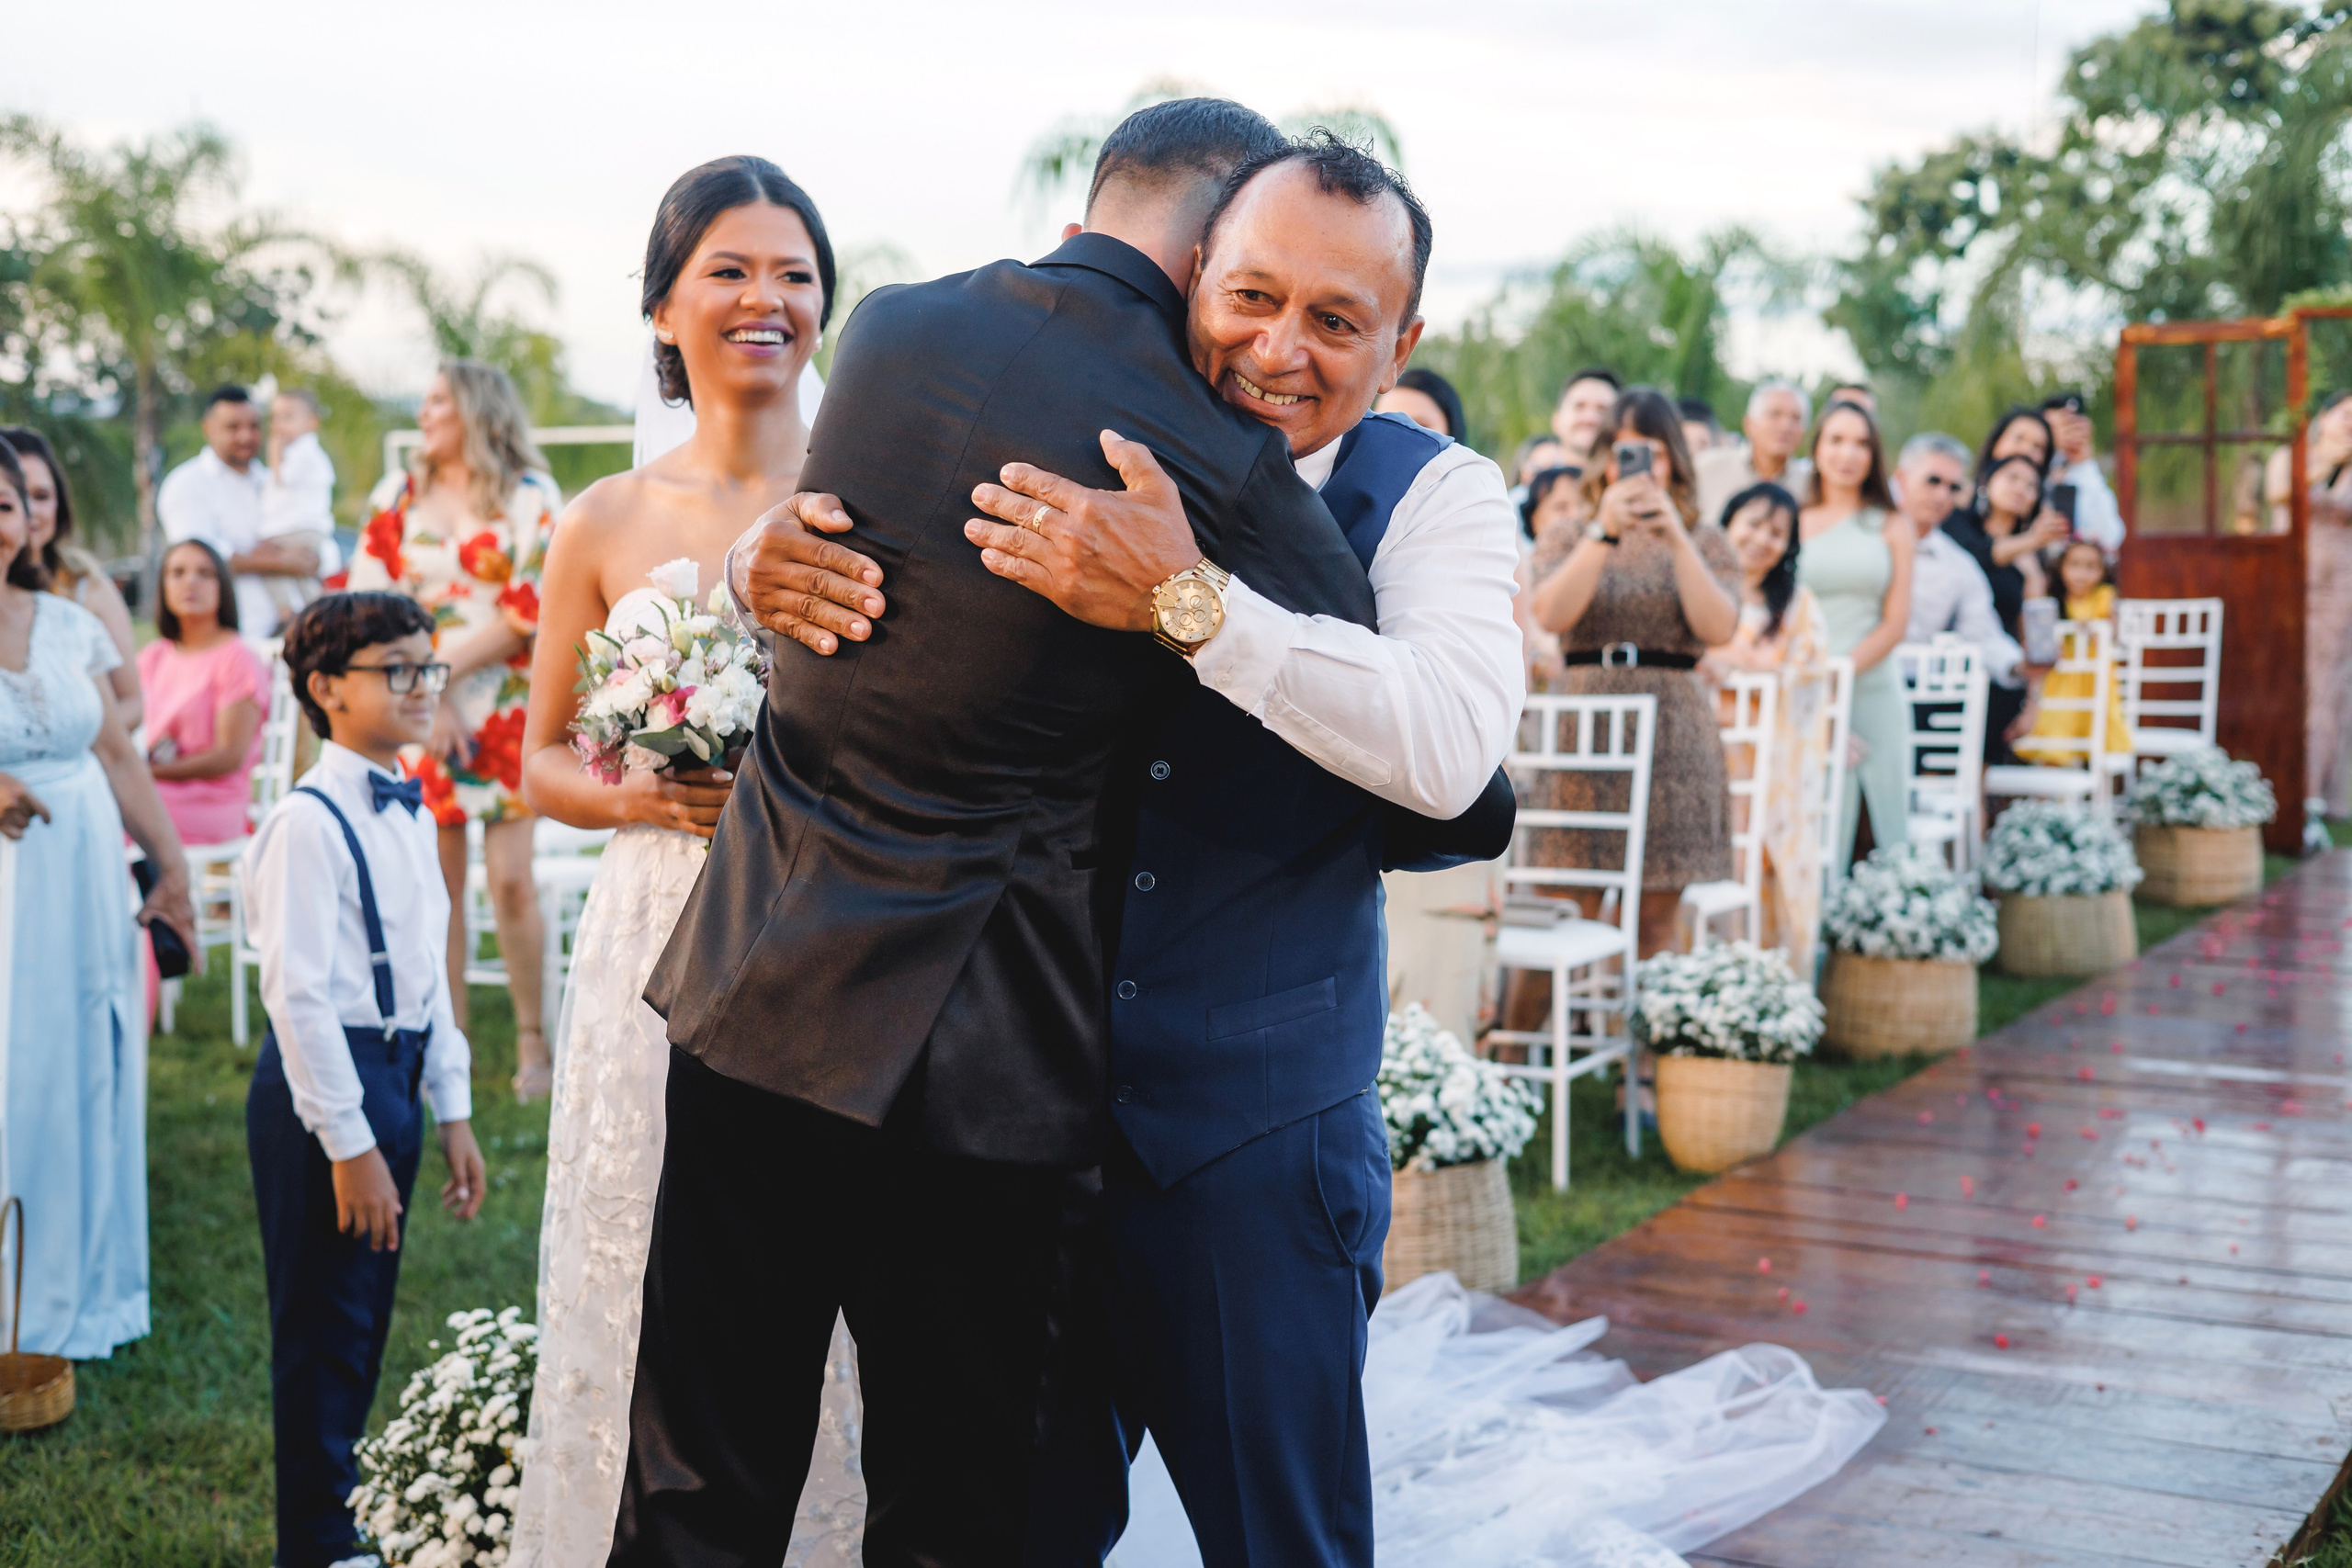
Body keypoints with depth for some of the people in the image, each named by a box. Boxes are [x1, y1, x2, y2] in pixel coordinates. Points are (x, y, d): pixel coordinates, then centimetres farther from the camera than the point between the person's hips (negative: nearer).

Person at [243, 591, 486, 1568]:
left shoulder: (410, 811, 10)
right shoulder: (309, 822, -17)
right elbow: (299, 995, -20)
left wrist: (451, 1111, 15)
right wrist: (348, 1144, -19)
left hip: (394, 1076, 9)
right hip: (324, 1083, -8)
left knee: (364, 1321, 18)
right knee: (323, 1329, 3)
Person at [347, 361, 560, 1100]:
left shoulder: (531, 498, 2)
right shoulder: (397, 496, 13)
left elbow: (530, 611, -6)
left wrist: (441, 668, -10)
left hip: (505, 711, -3)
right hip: (417, 708, 3)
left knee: (512, 879, -6)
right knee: (436, 880, 1)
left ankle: (533, 1042, 3)